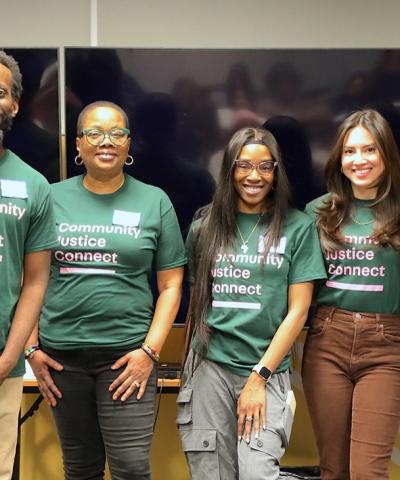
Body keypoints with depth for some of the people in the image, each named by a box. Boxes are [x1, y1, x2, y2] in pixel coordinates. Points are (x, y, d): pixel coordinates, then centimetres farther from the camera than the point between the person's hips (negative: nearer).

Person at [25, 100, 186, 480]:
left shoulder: (154, 202, 2)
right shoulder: (52, 198, 5)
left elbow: (171, 285, 2)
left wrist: (150, 350, -7)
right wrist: (31, 348, 1)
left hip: (126, 354, -1)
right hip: (61, 354, 2)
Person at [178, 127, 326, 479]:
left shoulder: (297, 228, 1)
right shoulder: (206, 228, 9)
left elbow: (298, 310, -2)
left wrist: (258, 377, -7)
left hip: (267, 371, -2)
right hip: (209, 369, 2)